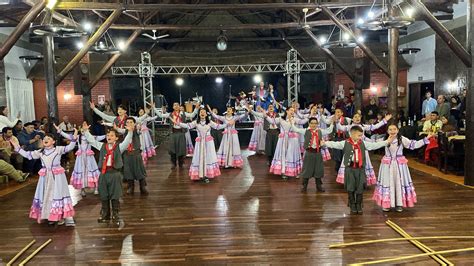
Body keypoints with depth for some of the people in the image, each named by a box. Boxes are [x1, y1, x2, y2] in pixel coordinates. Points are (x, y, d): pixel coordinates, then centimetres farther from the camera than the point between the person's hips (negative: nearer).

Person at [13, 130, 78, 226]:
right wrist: (17, 147, 11)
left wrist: (74, 138, -32)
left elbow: (69, 147, -17)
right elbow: (27, 154, 13)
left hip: (57, 176, -5)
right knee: (45, 196, 11)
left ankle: (61, 217, 2)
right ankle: (50, 216, 25)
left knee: (58, 195, -3)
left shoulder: (58, 149, -5)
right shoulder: (40, 152, 8)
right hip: (45, 177, 5)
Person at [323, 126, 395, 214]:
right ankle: (352, 206, 19)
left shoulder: (363, 143, 6)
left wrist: (387, 141, 5)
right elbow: (335, 144, -10)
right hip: (350, 169, -2)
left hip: (360, 169, 3)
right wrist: (325, 143, -23)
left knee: (360, 188, 6)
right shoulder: (345, 143, -4)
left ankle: (359, 206, 21)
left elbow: (375, 145, 8)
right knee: (350, 189, 4)